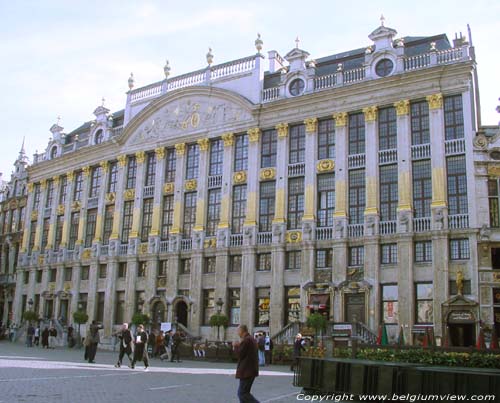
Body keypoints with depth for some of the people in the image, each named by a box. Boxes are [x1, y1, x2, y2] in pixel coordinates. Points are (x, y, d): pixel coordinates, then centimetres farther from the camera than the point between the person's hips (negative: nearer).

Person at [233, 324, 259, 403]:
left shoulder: (246, 340, -16)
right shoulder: (252, 339, 15)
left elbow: (240, 353, -16)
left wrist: (235, 346, 0)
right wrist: (239, 346, 13)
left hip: (246, 371, -10)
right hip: (251, 370, 10)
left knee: (242, 393, -6)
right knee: (243, 392, 14)